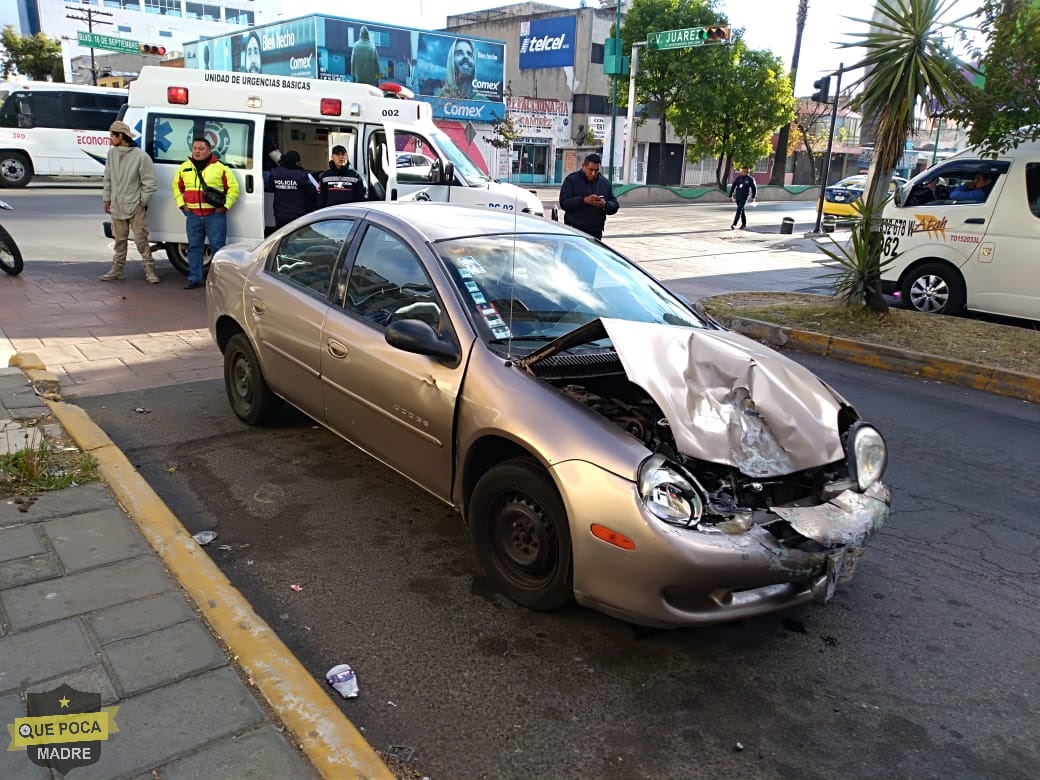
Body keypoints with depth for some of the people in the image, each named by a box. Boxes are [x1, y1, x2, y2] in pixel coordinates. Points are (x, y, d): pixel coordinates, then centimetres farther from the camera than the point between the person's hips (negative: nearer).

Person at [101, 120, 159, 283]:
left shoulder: (141, 156, -11)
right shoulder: (112, 153, 6)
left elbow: (151, 183, -8)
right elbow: (108, 179, 14)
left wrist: (142, 202, -7)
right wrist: (107, 199, 11)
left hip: (136, 207, -5)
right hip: (117, 206, 5)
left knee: (141, 239, -3)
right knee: (119, 240, 13)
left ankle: (149, 270, 4)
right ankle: (117, 270, 21)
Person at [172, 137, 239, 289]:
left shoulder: (219, 168, -1)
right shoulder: (184, 168, 11)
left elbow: (233, 188, 1)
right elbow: (177, 187, 23)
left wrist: (225, 205, -7)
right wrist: (181, 204, 10)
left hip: (215, 214, -4)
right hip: (193, 215, 4)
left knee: (217, 247, -1)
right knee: (194, 247, 7)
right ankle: (194, 279, 14)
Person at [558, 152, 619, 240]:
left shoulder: (605, 183, 14)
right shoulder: (571, 180, 1)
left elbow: (614, 206, 14)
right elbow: (564, 202, -10)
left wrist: (604, 204, -10)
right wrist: (584, 200, -22)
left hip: (596, 232, 4)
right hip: (574, 231, -4)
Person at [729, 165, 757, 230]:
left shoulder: (750, 179, -4)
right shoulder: (738, 178, 6)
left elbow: (754, 188, 4)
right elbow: (733, 187, 10)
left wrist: (753, 197, 5)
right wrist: (730, 196, 8)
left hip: (744, 197, -5)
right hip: (737, 196, 5)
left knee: (739, 210, -15)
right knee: (741, 210, 15)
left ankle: (734, 224, -20)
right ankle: (744, 224, 27)